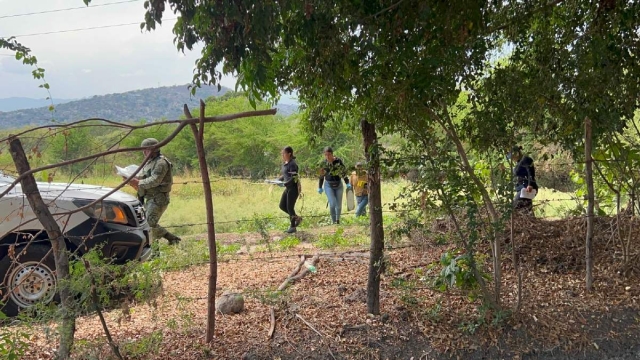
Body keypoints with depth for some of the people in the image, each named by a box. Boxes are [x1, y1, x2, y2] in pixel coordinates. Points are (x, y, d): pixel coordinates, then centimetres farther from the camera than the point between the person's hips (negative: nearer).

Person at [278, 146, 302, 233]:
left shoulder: (292, 164, -17)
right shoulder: (285, 164, 11)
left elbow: (294, 178, -23)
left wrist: (284, 184, -29)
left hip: (294, 188, -9)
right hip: (288, 188, 9)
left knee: (290, 207, -4)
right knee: (282, 206, 10)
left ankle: (293, 227, 9)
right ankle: (297, 218, 24)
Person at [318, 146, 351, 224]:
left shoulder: (338, 161, -10)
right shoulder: (323, 163, -6)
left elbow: (343, 172, 1)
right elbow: (321, 176, 5)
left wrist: (347, 183, -2)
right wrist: (320, 187, 8)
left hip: (338, 185, 1)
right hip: (328, 185, -1)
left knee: (339, 205, 7)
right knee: (332, 203, -17)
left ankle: (338, 220, 30)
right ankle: (334, 221, -4)